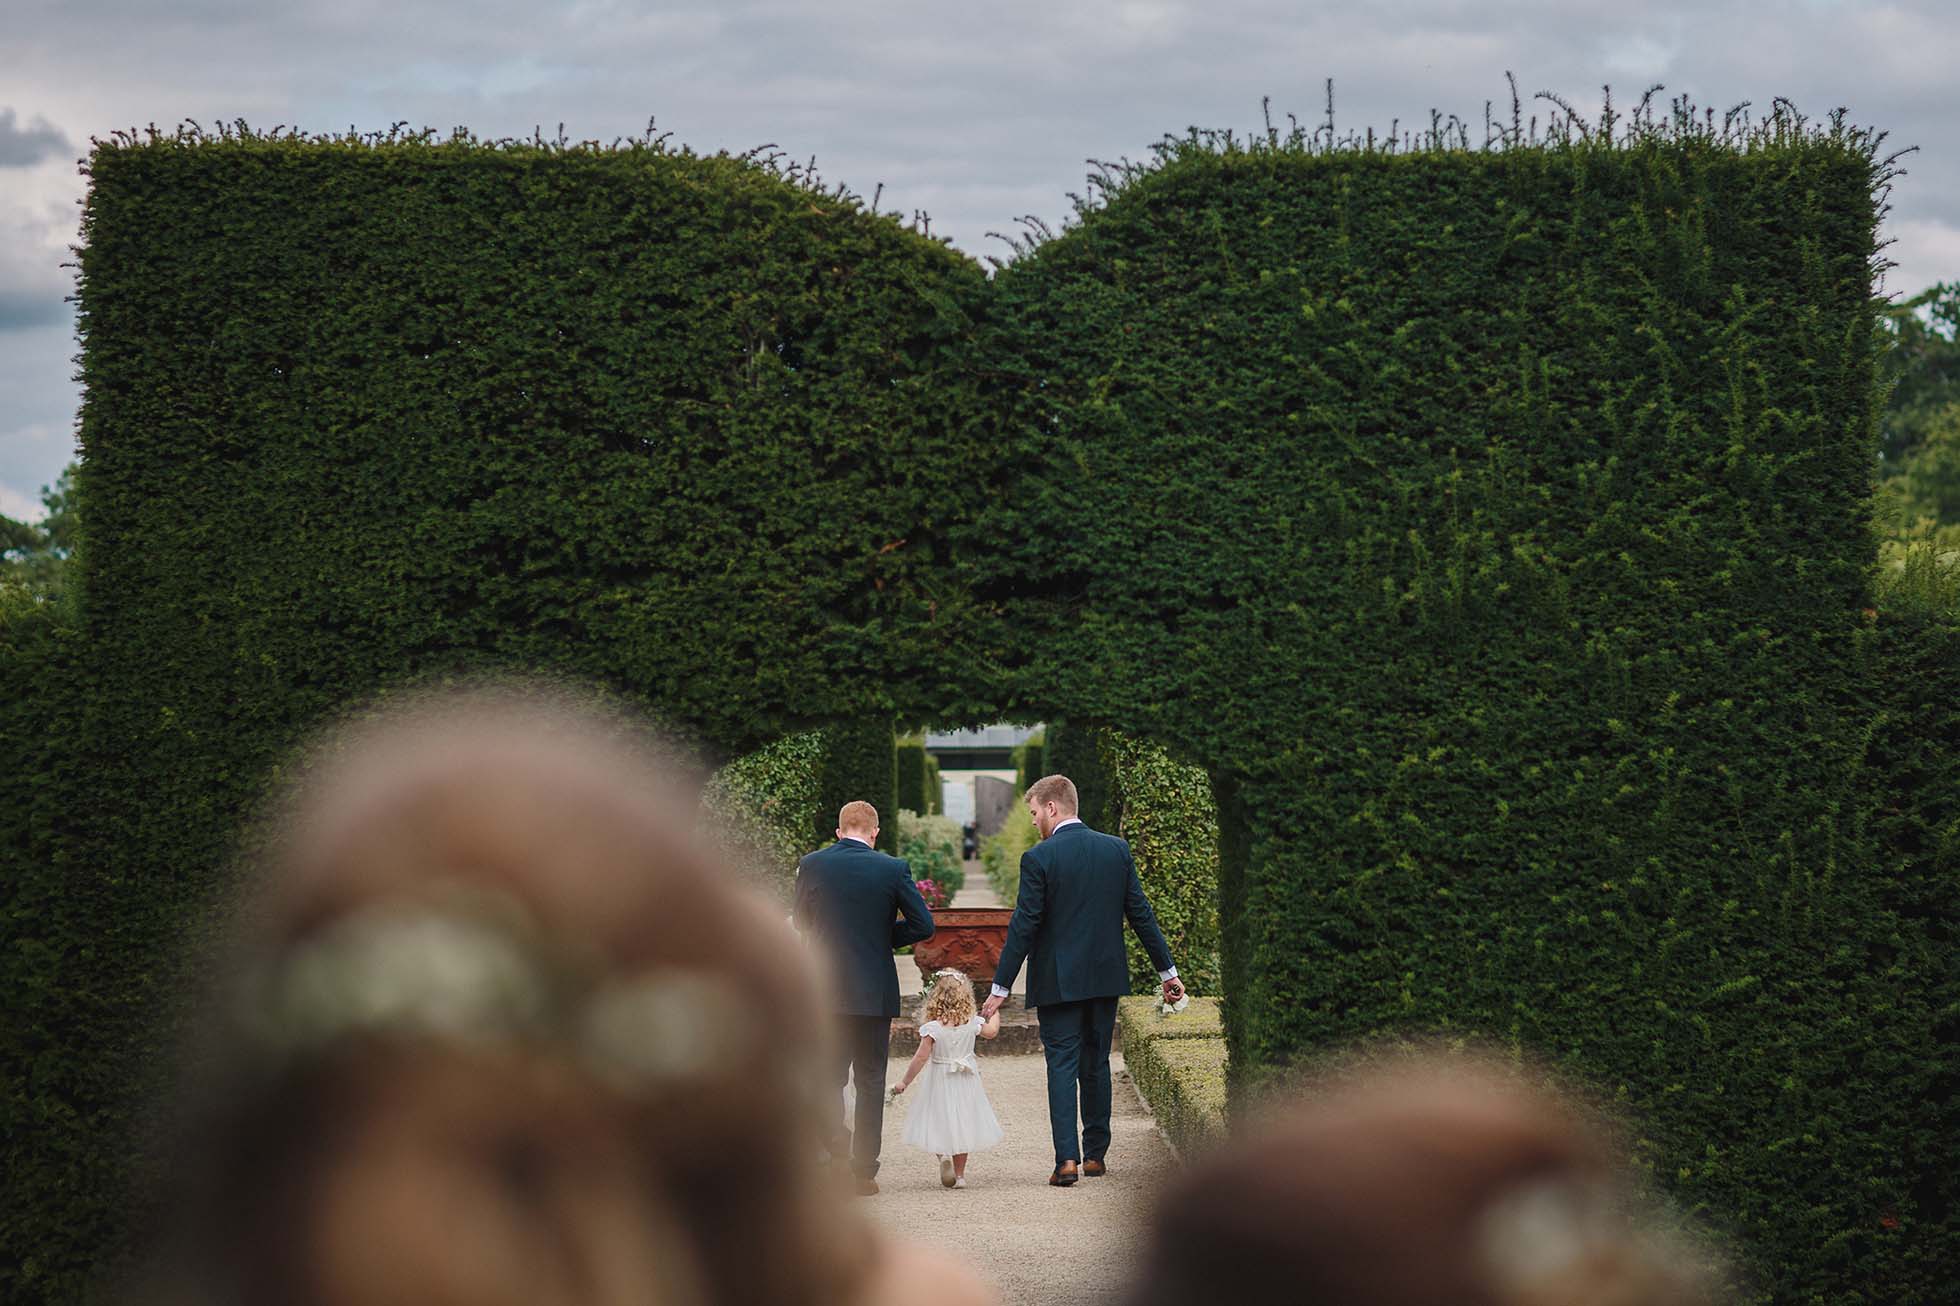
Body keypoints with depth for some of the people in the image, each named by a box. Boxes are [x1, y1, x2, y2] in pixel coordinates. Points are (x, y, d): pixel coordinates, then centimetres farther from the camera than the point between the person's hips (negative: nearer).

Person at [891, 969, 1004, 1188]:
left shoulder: (933, 1027, -18)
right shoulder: (973, 1023, -8)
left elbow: (921, 1057, -18)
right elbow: (992, 1031, 12)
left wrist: (905, 1082, -9)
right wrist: (994, 1013, 32)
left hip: (939, 1081, -3)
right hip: (965, 1083, 3)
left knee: (939, 1123, 7)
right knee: (961, 1123, 15)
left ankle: (943, 1156, -22)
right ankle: (959, 1174, 19)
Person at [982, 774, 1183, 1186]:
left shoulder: (1038, 858, -12)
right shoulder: (1116, 849, 3)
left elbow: (1023, 927, -12)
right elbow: (1141, 913, 5)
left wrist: (1001, 987, -8)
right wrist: (1167, 970, 12)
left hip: (1057, 980, -4)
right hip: (1105, 978, 5)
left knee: (1062, 1067, -2)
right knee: (1096, 1065, 14)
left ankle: (1067, 1159, -12)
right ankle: (1095, 1154, 19)